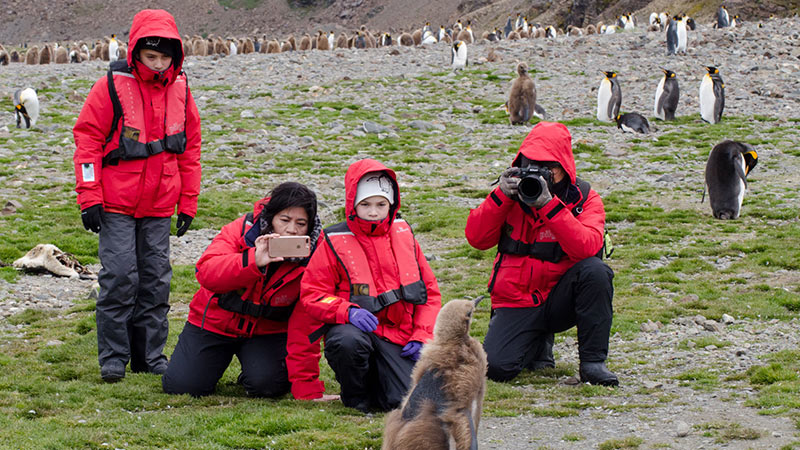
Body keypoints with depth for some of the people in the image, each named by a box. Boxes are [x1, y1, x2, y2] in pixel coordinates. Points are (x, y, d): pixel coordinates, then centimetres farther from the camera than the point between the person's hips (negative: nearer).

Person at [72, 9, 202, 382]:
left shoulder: (180, 90, 5)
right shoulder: (113, 86, -8)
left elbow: (190, 149, 13)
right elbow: (87, 140, -6)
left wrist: (188, 204, 12)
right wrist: (89, 198, -10)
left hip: (159, 207, 4)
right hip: (116, 204, -4)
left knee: (155, 280, 7)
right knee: (119, 276, -7)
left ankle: (150, 355, 16)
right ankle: (113, 358, 2)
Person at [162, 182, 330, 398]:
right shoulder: (241, 230, -18)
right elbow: (206, 273, -32)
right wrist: (253, 261, -47)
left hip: (268, 331, 0)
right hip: (215, 322, 0)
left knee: (267, 385, -27)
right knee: (180, 386, -9)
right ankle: (217, 358, 24)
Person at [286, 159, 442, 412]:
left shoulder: (403, 235, 11)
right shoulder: (334, 243, 0)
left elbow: (430, 290, 15)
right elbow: (311, 295, -5)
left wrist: (422, 336, 1)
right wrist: (348, 311, -24)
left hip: (397, 337, 3)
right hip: (355, 329, -2)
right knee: (347, 341, -40)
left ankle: (375, 381, 16)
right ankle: (355, 397, -7)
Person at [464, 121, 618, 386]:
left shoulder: (584, 198, -4)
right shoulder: (513, 190, 3)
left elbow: (586, 247, -25)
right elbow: (476, 238, -6)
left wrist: (548, 204, -29)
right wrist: (501, 196, -18)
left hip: (560, 299, -1)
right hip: (516, 303, 1)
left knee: (594, 270, -32)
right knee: (497, 367, -23)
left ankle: (592, 361, -17)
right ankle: (539, 344, 15)